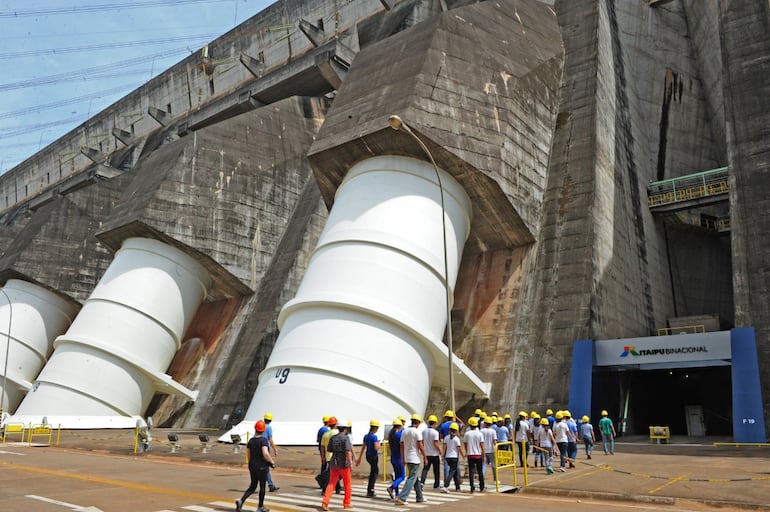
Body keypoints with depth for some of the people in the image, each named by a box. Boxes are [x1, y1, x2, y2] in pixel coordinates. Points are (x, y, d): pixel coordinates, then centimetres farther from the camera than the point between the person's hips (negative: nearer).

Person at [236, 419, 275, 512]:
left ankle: (241, 501, -3)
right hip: (262, 467, -6)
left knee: (252, 486, 16)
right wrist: (272, 461, -14)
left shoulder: (251, 440, 3)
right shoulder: (264, 440, -17)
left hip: (252, 466, 6)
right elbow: (265, 453, -29)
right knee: (262, 487, 10)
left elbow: (248, 454, 10)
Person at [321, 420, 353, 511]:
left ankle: (325, 502, -11)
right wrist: (350, 462, -24)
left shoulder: (332, 438, 4)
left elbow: (328, 450, 12)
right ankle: (346, 503, 21)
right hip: (343, 463, -4)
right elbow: (348, 451, -22)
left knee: (331, 483, 5)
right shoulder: (346, 438, -11)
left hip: (334, 463, 4)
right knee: (347, 484, 13)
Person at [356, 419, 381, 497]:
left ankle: (371, 490, 22)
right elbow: (376, 448, -23)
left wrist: (359, 458, 11)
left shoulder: (366, 436, 6)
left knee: (374, 472, 20)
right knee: (373, 473, 4)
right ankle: (369, 491, 5)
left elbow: (363, 448, 8)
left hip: (368, 456, 7)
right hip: (374, 456, -7)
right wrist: (378, 444, -2)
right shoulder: (374, 436, -16)